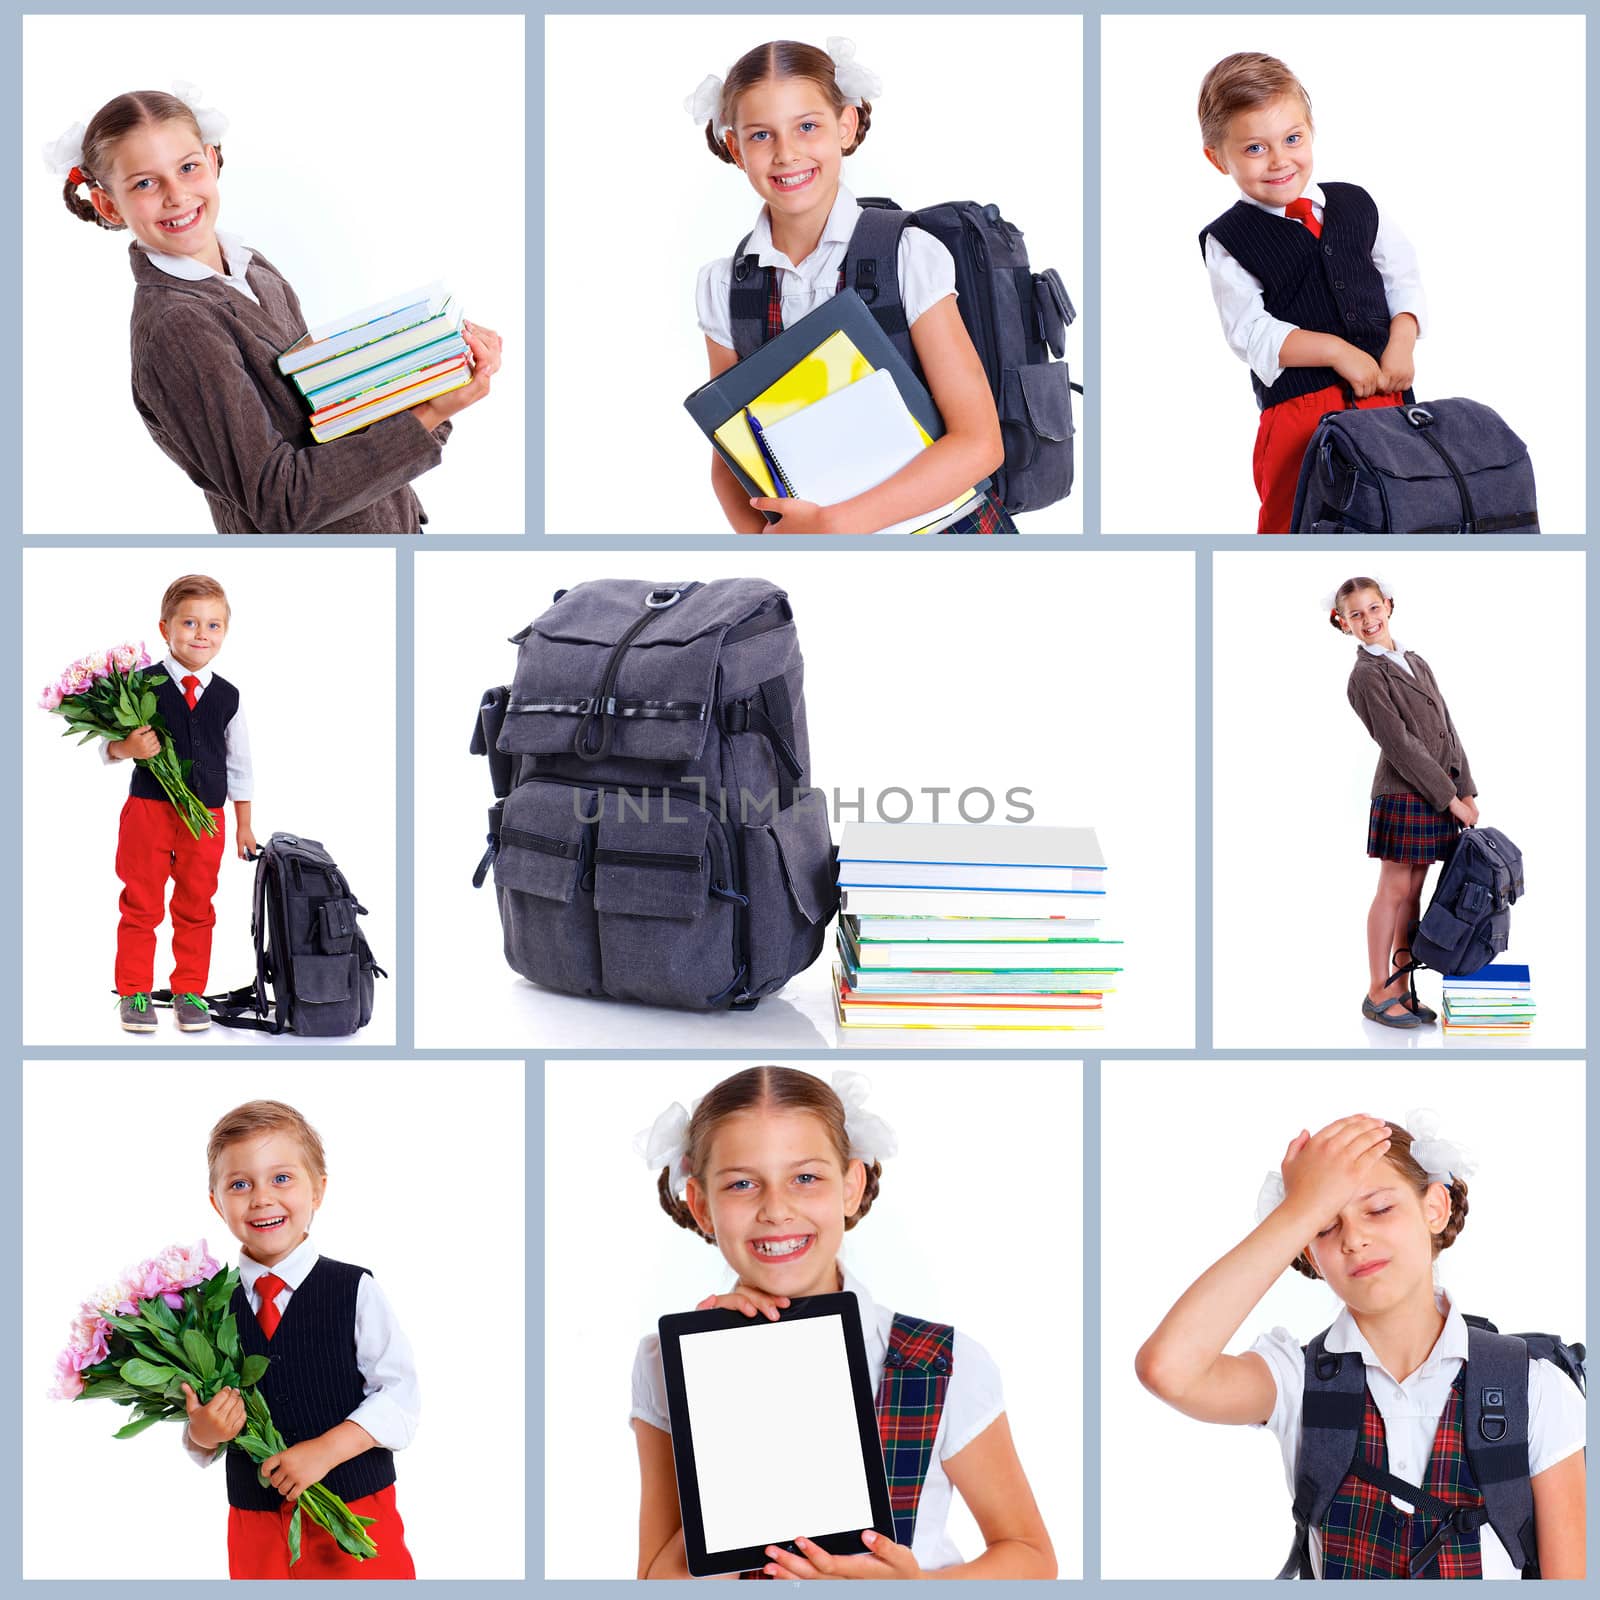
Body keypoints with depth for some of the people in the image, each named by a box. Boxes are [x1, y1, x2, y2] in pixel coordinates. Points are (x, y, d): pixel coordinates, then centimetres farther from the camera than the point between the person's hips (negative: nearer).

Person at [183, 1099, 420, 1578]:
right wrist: (202, 1434, -17)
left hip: (358, 1519, -2)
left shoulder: (354, 1291, -6)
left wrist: (324, 1451, -19)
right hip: (256, 1524, 2)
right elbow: (199, 1415, 5)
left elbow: (399, 1394, -9)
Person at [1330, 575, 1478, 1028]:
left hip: (1440, 794, 7)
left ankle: (1401, 990, 12)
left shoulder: (1416, 663, 16)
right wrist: (1449, 797, -13)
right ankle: (1377, 994, 2)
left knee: (1413, 893, 8)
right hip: (1403, 793, -7)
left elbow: (1448, 731, 15)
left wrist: (1466, 791, 6)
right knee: (1394, 891, -4)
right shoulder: (1367, 675, -8)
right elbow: (1399, 745, -14)